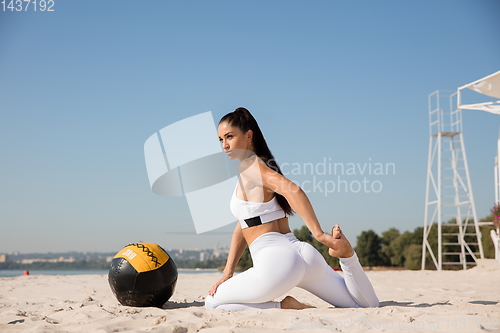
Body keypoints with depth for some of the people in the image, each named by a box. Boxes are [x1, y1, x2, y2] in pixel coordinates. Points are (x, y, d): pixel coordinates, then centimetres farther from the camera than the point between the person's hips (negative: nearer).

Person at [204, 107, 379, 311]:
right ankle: (345, 253, -10)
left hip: (276, 262, -9)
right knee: (368, 304, 19)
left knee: (211, 304, 10)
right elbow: (244, 227, 22)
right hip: (304, 255, 9)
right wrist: (228, 272, 16)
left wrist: (319, 234, -27)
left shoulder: (249, 164, -5)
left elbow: (292, 190, -23)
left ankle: (284, 306, -6)